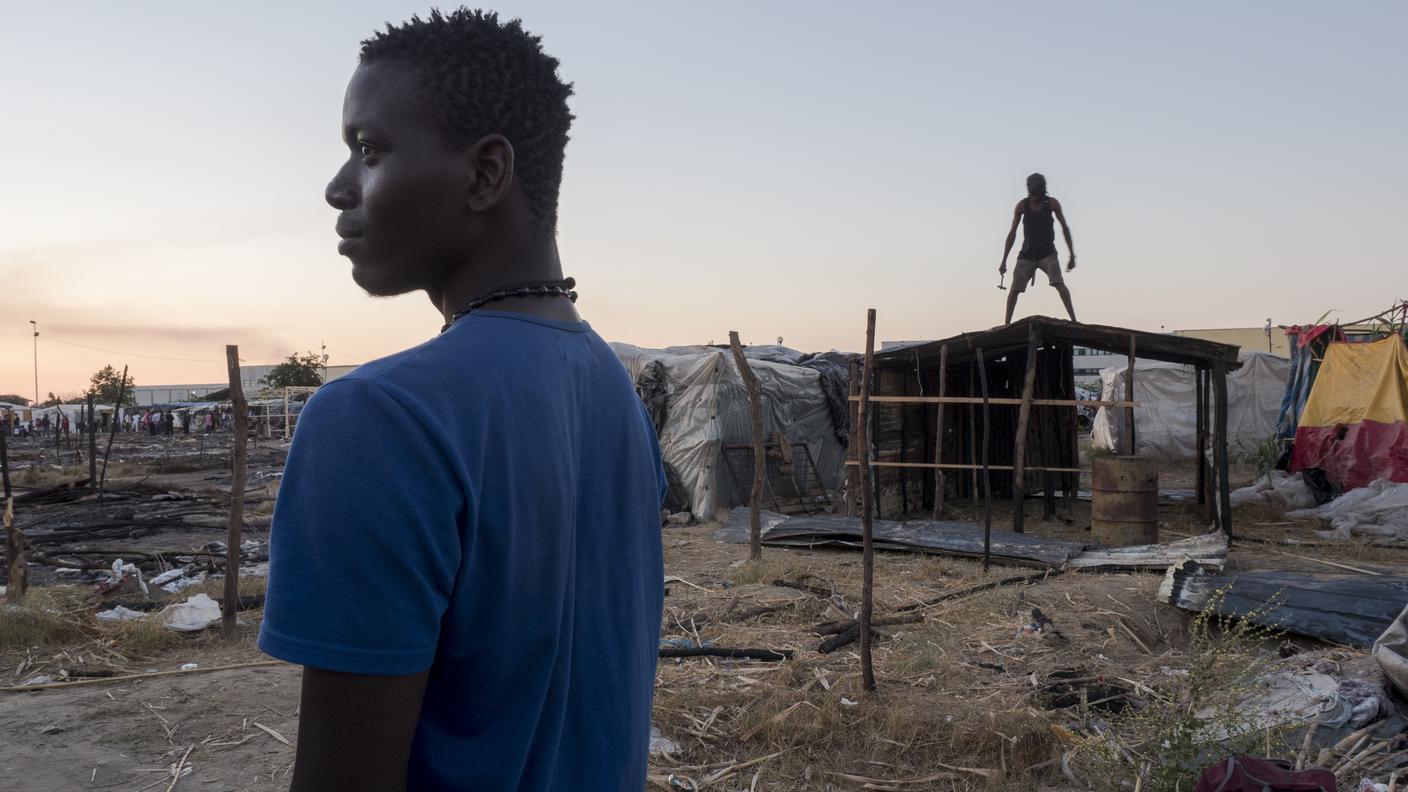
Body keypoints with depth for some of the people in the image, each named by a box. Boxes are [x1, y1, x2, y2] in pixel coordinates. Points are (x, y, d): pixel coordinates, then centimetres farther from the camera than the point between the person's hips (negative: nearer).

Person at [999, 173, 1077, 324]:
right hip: (1027, 255, 1)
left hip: (1048, 253, -1)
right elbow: (1012, 233, 3)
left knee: (1059, 283, -22)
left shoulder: (1052, 203, -6)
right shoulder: (1022, 205, -4)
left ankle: (1074, 320, -24)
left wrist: (1072, 255, 1)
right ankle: (1006, 325, 2)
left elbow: (1065, 228, 3)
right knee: (1014, 289, -7)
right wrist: (1004, 261, 2)